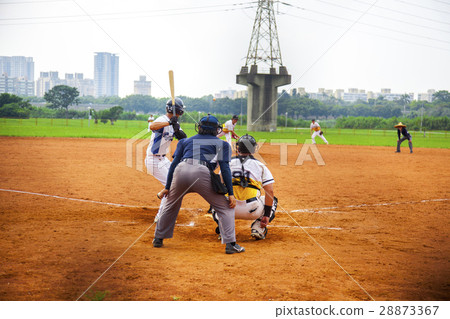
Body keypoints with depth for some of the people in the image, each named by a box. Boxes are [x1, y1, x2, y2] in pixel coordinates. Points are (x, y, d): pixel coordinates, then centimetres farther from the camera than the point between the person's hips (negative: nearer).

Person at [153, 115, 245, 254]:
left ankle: (158, 239, 34)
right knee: (224, 207, 9)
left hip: (181, 171, 3)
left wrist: (167, 187, 20)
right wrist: (230, 193, 5)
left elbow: (174, 163, 19)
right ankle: (230, 244, -1)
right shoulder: (221, 144, 22)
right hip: (202, 174, -3)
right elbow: (225, 168, 8)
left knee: (171, 205, 26)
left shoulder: (185, 141, 30)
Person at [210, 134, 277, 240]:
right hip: (253, 211, -1)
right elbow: (270, 191, 3)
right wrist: (266, 215, 7)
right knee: (272, 200, 29)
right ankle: (258, 228, 9)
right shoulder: (260, 166, 11)